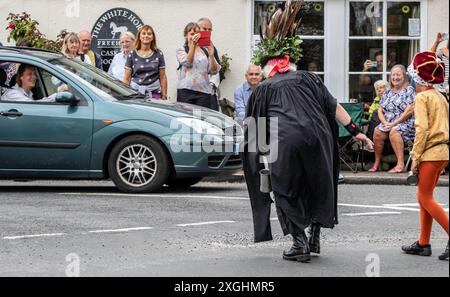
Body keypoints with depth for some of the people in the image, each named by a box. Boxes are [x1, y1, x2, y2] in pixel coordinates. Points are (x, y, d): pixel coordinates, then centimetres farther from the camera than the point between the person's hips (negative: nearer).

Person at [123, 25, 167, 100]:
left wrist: (164, 96, 2)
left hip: (154, 93, 0)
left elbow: (163, 78, 8)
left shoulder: (158, 54, 8)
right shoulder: (132, 54, 7)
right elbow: (126, 79, 6)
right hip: (135, 92, 0)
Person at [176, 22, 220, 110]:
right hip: (186, 90, -1)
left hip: (204, 90, 2)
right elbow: (187, 62, -11)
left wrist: (211, 55, -12)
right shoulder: (181, 49, 9)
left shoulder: (205, 51, 12)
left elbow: (214, 71, 5)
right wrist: (193, 44, -18)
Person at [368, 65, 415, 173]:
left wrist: (394, 124, -15)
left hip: (406, 123, -5)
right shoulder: (388, 92, 18)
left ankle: (401, 164, -38)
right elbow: (380, 111, 14)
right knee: (377, 132, -25)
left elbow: (409, 111, -11)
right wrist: (385, 123, -7)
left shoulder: (409, 90, 0)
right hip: (388, 123, 5)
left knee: (394, 131, -36)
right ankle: (377, 163, -16)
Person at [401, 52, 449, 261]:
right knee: (424, 197, 13)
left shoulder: (422, 97, -9)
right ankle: (423, 243, 15)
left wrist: (415, 157, -14)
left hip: (431, 152, -9)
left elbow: (422, 128, -17)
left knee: (425, 198, -3)